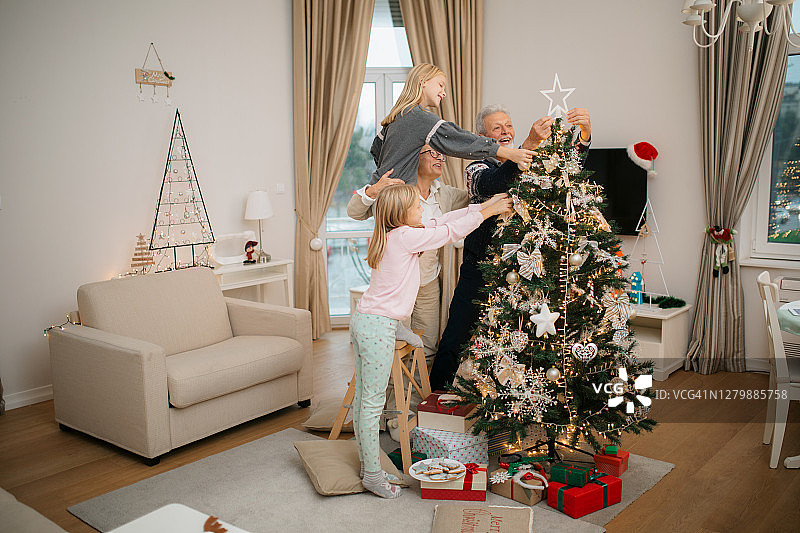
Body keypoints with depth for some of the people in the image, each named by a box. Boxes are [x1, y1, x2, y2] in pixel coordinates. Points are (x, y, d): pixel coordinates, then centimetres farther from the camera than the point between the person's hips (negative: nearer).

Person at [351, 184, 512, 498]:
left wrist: (483, 205, 17)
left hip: (364, 320, 10)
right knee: (373, 402, -2)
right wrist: (488, 212, 5)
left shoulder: (392, 235, 12)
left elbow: (439, 223, 16)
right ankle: (373, 475, 8)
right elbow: (449, 232, -7)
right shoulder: (406, 237, -14)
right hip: (378, 326, -10)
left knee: (363, 398, 14)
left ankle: (367, 463, 25)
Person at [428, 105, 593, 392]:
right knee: (455, 339, -1)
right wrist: (530, 142, -37)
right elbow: (494, 184, -25)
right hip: (481, 270, -3)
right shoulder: (477, 169, 0)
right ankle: (434, 396, 16)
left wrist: (585, 131, -24)